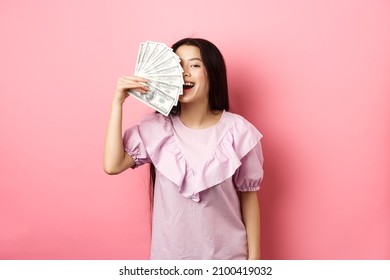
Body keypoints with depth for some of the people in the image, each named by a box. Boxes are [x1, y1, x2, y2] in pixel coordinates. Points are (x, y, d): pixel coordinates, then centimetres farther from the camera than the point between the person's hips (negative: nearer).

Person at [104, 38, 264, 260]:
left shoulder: (237, 131, -12)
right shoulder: (156, 128, -7)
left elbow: (248, 195, -5)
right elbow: (113, 165, -17)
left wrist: (254, 256, -2)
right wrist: (118, 102, -17)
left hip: (226, 253, -1)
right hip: (170, 253, 2)